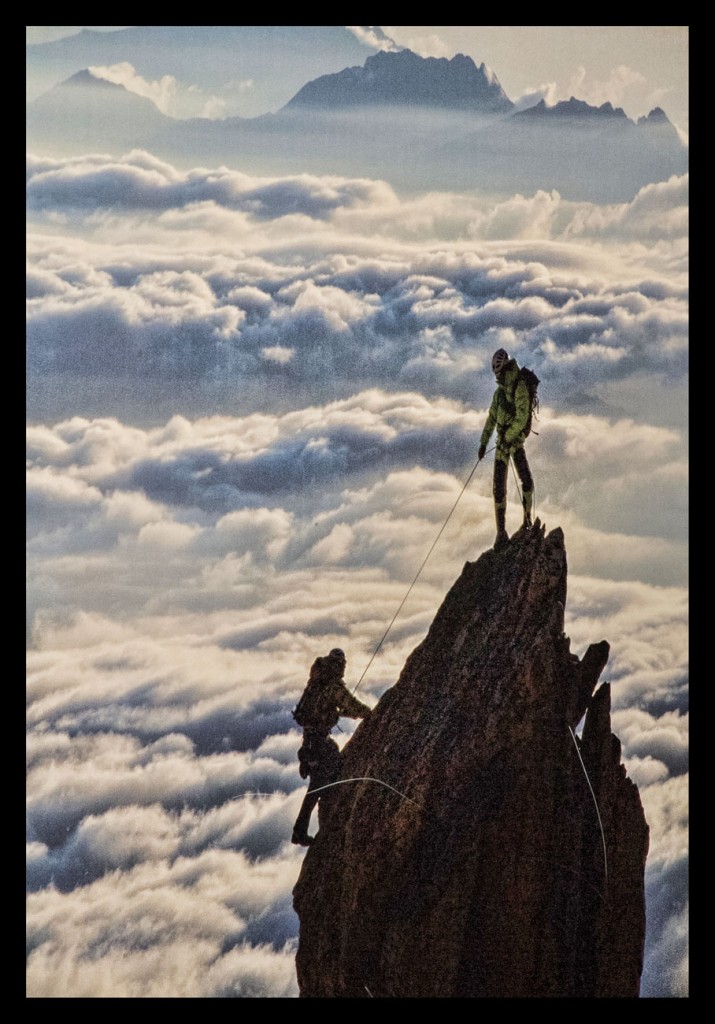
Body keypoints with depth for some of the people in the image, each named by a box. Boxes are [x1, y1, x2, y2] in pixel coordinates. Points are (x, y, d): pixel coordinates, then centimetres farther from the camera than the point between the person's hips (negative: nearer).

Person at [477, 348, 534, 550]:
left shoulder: (520, 387, -13)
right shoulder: (499, 391, 10)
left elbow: (522, 418, -20)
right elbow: (491, 419, 19)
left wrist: (507, 438, -18)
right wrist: (483, 443, 16)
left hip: (515, 441, -5)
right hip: (502, 443, 5)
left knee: (527, 481, -19)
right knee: (499, 489, -1)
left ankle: (528, 520, 0)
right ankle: (501, 533, 4)